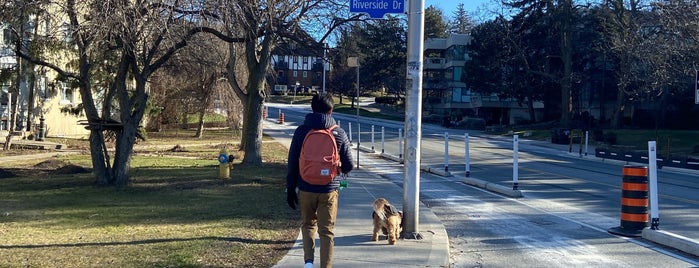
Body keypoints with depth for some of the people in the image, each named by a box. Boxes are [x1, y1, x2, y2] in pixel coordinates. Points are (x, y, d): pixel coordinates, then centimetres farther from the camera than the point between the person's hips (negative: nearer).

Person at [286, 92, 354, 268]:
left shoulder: (301, 131, -4)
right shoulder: (339, 134, -4)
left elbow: (292, 163, -1)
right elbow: (349, 166, 0)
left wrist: (290, 189, 8)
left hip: (306, 189, 1)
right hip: (329, 191, -1)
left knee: (308, 224, 20)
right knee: (326, 231, 9)